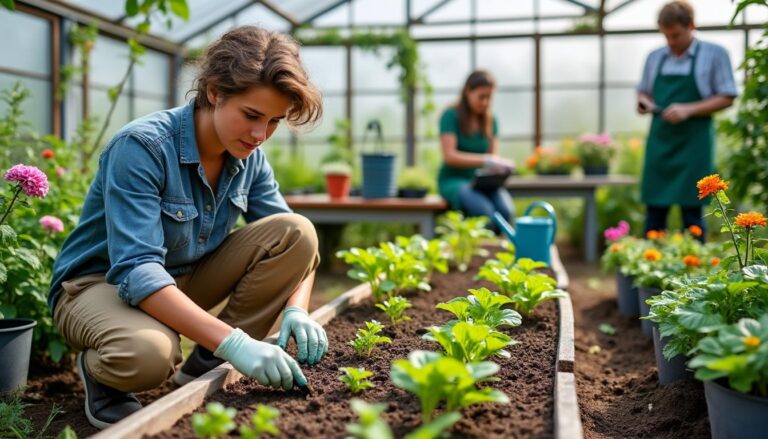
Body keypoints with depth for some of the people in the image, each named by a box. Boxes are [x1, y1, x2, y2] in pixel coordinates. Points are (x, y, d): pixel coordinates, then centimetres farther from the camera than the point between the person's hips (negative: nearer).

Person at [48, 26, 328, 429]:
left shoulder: (249, 157, -7)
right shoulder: (142, 146, -27)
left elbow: (292, 244, -3)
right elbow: (136, 271, -35)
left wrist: (296, 309, -24)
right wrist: (233, 341, -44)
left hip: (182, 282, 6)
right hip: (99, 283, -6)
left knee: (297, 232, -15)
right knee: (148, 351, -41)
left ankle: (205, 366, -6)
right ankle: (100, 372, -2)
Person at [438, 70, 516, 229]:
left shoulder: (491, 120, 11)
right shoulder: (451, 116, -6)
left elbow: (494, 156, 10)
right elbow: (449, 156, -16)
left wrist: (500, 165, -16)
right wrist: (485, 161, -26)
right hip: (454, 179, -5)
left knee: (506, 209, -27)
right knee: (484, 210, -34)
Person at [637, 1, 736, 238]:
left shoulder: (714, 54, -1)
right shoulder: (655, 57, 10)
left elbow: (726, 98, -3)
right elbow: (643, 92, 20)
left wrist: (688, 110, -16)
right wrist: (643, 102, -4)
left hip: (694, 144, -3)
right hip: (659, 141, 4)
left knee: (692, 211, 0)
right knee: (654, 210, 5)